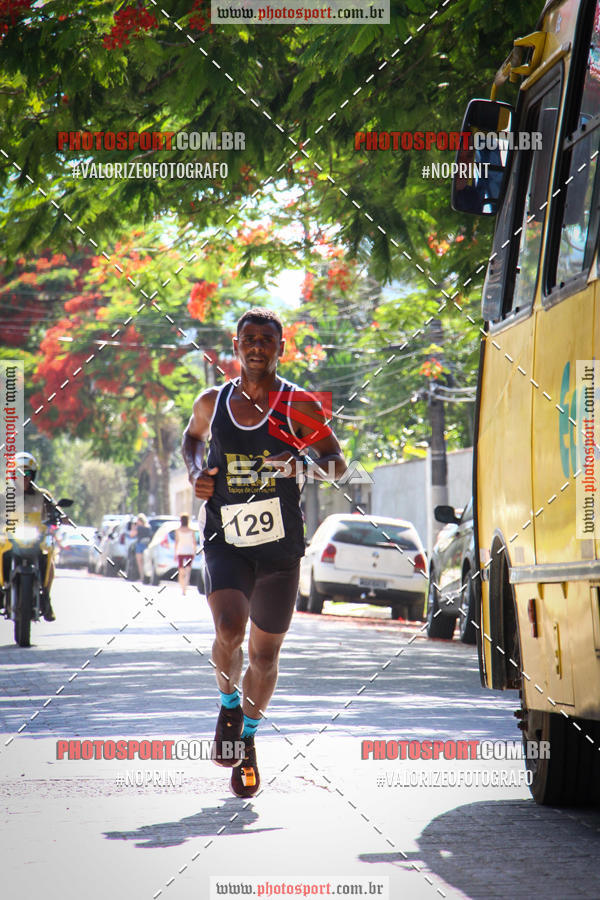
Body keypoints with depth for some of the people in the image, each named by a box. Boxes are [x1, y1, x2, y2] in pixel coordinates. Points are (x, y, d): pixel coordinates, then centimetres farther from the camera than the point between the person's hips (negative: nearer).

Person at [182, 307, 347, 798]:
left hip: (280, 546, 0)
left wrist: (305, 462, -20)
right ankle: (229, 703, 10)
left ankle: (248, 739, 33)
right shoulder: (212, 403, 4)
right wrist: (196, 472, 5)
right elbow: (192, 437, 25)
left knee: (264, 654, 8)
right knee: (229, 631, -23)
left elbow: (338, 463, 2)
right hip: (226, 541, 0)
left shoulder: (300, 406, -2)